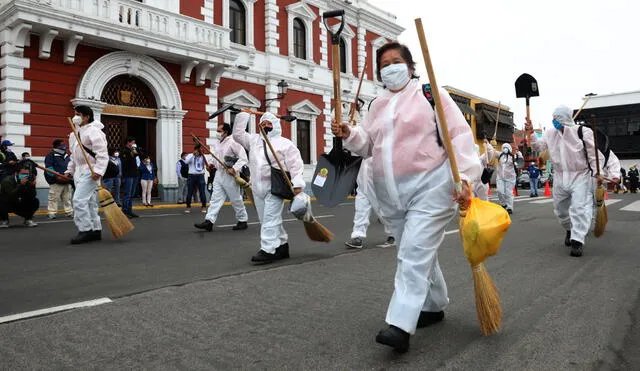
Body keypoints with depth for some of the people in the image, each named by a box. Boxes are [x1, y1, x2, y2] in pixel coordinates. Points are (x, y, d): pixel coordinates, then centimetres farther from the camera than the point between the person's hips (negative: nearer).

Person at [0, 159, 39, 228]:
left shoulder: (29, 181, -14)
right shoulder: (7, 181, -25)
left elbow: (31, 198, -20)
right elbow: (11, 197, -39)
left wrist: (32, 186, -35)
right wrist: (21, 185, -48)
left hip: (19, 206, 3)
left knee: (35, 201, -19)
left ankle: (28, 220, 2)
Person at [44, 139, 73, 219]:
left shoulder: (66, 156, 17)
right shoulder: (51, 155, -4)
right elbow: (49, 168, -12)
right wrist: (57, 176, -21)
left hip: (67, 181, 6)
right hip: (56, 182, -6)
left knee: (67, 198, 11)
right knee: (54, 198, -5)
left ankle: (69, 211, 17)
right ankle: (51, 212, 1)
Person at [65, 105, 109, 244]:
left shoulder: (93, 130, -10)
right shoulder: (75, 133, 20)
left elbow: (102, 153, -19)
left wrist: (98, 170, -28)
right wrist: (69, 170, 21)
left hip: (90, 172, -10)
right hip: (80, 171, 10)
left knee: (79, 200, -16)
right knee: (90, 202, 11)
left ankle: (85, 230, -10)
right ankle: (96, 230, 16)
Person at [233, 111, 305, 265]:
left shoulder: (284, 143, 0)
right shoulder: (254, 140, 19)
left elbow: (295, 163, -7)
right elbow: (238, 133, 20)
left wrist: (297, 183, -18)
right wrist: (243, 115, 15)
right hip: (258, 187, 7)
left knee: (270, 219, -11)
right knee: (266, 219, 10)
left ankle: (268, 250, -11)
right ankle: (282, 246, 20)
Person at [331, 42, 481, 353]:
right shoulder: (379, 105, 17)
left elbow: (459, 135, -8)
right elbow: (368, 144, 15)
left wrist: (464, 177, -19)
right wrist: (349, 134, -6)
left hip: (430, 187, -6)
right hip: (391, 193, 7)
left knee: (415, 254, -14)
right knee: (418, 253, 16)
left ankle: (400, 326, -16)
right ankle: (434, 306, 33)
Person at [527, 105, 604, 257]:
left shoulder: (583, 132, -14)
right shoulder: (551, 133, 0)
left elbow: (594, 154, -10)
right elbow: (539, 146, 8)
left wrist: (597, 173, -19)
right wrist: (531, 134, -8)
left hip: (580, 176, -5)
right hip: (560, 177, 5)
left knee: (579, 208, -14)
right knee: (560, 209, 15)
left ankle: (577, 241, -11)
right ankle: (570, 230, 41)